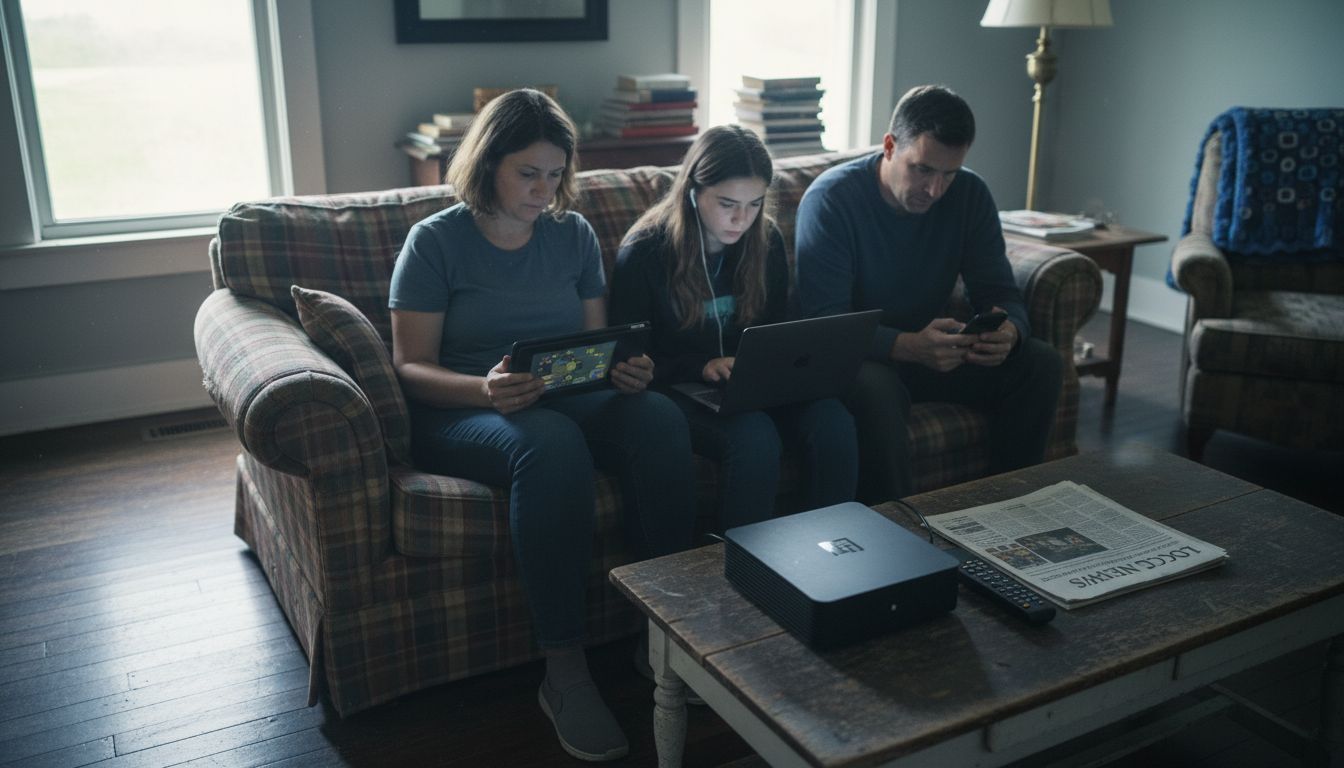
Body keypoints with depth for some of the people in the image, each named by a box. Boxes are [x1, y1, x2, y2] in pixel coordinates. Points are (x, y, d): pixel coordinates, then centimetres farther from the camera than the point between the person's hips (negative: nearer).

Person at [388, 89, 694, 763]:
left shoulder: (574, 234, 12)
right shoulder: (436, 240, -2)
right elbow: (412, 368, -7)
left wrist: (628, 371, -11)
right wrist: (485, 390, -27)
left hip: (567, 397, 4)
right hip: (461, 409, -4)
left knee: (659, 419, -28)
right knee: (551, 445, -39)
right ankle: (564, 674, -30)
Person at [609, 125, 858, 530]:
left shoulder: (766, 241, 6)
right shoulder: (644, 252, -9)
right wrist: (701, 367, -21)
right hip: (678, 390, -4)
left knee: (833, 421, -25)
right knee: (754, 436, -35)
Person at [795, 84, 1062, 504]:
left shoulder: (970, 194, -2)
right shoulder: (829, 199, -18)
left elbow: (1000, 293, -2)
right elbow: (824, 322, -25)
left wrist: (1008, 331, -28)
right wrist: (908, 346, -42)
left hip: (929, 348, 6)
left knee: (1041, 362, -15)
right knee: (876, 388, -39)